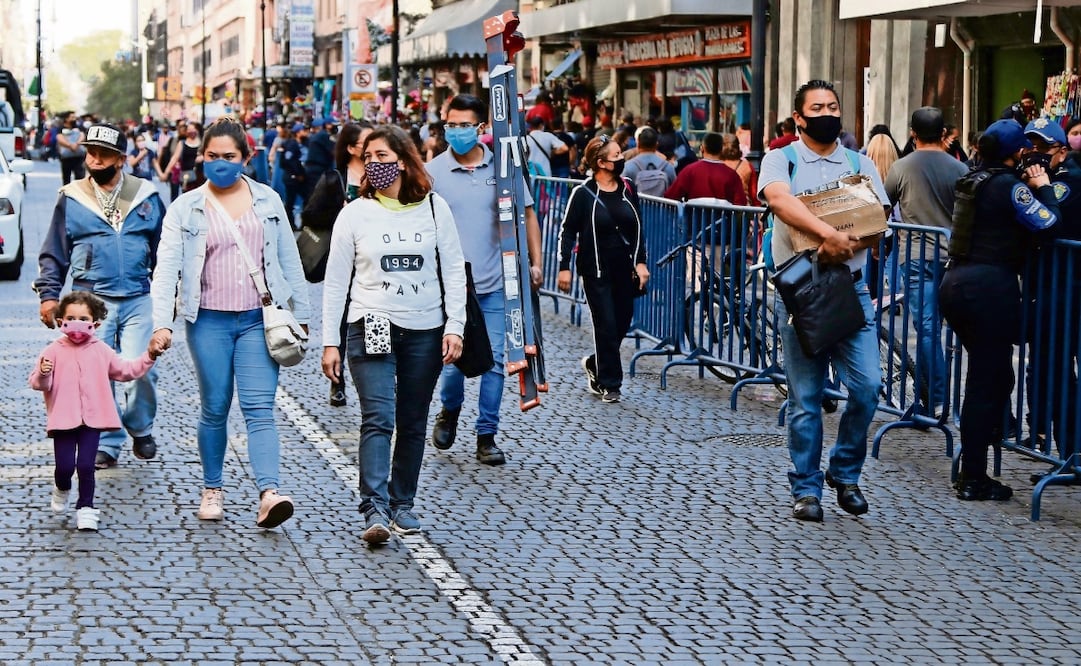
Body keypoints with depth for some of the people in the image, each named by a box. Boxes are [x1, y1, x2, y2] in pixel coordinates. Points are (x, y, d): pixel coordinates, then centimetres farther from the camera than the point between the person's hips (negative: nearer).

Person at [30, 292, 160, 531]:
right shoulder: (54, 351, -2)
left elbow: (125, 370, 15)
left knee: (86, 466, -2)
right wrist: (43, 374, -27)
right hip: (63, 419, -1)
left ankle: (86, 508, 11)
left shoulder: (101, 350, 6)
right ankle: (62, 489, 32)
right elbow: (38, 384, -5)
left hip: (92, 419, 1)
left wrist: (149, 358, 6)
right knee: (65, 465, -2)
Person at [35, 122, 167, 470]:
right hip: (92, 300, 0)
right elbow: (54, 253, 9)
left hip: (139, 300, 0)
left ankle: (141, 428, 18)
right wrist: (48, 294, 1)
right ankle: (106, 444, 14)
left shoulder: (147, 196, 7)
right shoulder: (71, 198, 5)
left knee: (140, 371, -9)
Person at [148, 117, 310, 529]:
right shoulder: (185, 209, 3)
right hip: (209, 321, 0)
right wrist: (162, 324, -15)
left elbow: (289, 260, 13)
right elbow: (166, 269, -4)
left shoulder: (268, 201, 9)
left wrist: (300, 314, 12)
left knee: (259, 407, -10)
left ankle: (269, 494, -21)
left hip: (258, 319, 0)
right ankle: (212, 490, 21)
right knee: (214, 409, 6)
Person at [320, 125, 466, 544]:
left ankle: (402, 504, 20)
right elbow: (335, 281, 3)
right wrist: (329, 341, -2)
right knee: (377, 419, -14)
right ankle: (375, 510, -20)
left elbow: (454, 271, 5)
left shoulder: (434, 208, 3)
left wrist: (454, 326, -4)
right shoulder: (355, 213, 1)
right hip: (372, 328, -2)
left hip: (425, 331, 2)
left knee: (413, 424, 8)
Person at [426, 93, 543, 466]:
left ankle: (487, 436, 13)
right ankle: (449, 410, 29)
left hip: (495, 284, 1)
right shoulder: (433, 171, -2)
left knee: (494, 361, 2)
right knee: (453, 359, -2)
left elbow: (526, 215, 9)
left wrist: (535, 263, 4)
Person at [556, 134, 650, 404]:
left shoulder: (627, 190, 7)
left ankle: (594, 363, 33)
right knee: (606, 325, -5)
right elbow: (567, 231, -5)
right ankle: (609, 384, 5)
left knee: (622, 323, 8)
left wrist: (640, 262, 5)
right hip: (596, 271, -5)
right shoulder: (583, 194, -8)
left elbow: (638, 229, 13)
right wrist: (564, 267, -9)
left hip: (624, 270, 5)